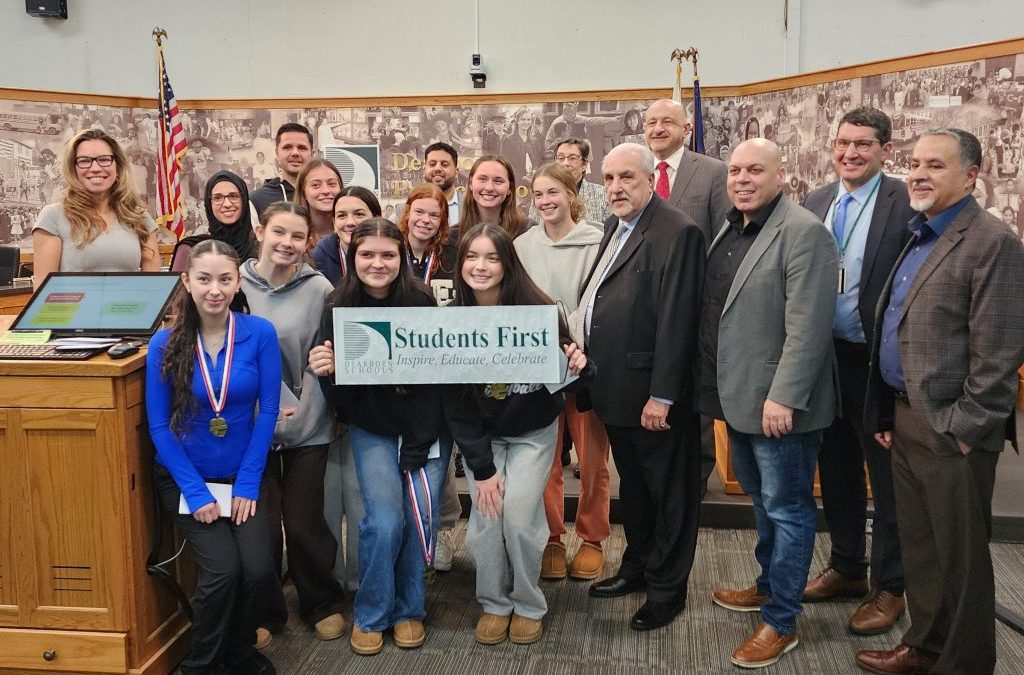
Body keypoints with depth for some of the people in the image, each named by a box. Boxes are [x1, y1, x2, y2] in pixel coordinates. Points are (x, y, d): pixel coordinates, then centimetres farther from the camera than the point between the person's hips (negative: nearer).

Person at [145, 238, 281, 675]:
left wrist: (247, 483, -11)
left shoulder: (260, 333, -9)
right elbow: (159, 426, -7)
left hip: (242, 476, 1)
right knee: (222, 570, -16)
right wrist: (196, 492, -13)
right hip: (186, 478, -1)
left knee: (258, 570, -13)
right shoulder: (165, 343, -9)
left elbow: (268, 410, -7)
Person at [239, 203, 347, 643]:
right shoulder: (235, 286, -2)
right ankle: (265, 611, 30)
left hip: (307, 425, -1)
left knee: (304, 523, 5)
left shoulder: (319, 289, -4)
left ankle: (322, 604, 31)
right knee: (261, 525, 6)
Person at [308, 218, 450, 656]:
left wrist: (419, 446, -15)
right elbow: (342, 403, -7)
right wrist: (327, 371, -30)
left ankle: (409, 609, 19)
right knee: (385, 521, -14)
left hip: (426, 428, 0)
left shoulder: (422, 302, -14)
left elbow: (439, 373, -7)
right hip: (373, 431, 0)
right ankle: (371, 615, 11)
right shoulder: (338, 308, -10)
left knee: (420, 518, -8)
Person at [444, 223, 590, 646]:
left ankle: (529, 605, 15)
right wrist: (481, 467, -13)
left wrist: (574, 365, -31)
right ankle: (494, 603, 20)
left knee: (519, 517, -9)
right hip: (479, 436, 2)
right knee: (485, 519, -5)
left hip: (533, 432, -1)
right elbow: (455, 405, -11)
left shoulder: (536, 311, -20)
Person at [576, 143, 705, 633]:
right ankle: (637, 567, 40)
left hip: (653, 392, -9)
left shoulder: (678, 232, -16)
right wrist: (584, 354, 10)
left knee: (667, 491, 8)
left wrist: (661, 395, -22)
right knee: (631, 484, 23)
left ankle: (667, 587, 24)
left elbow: (675, 319, -21)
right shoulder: (616, 227, 13)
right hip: (616, 389, 9)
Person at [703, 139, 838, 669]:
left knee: (786, 507, 5)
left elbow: (808, 326, -21)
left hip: (778, 403, -8)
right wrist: (716, 384, 14)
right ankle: (769, 584, 40)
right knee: (761, 498, 22)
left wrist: (783, 398, -24)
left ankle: (780, 621, 17)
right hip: (737, 396, 8)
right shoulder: (729, 232, 11)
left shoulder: (802, 232, -15)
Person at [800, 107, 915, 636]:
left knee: (887, 477, 8)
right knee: (836, 470, 17)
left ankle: (889, 587, 24)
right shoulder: (816, 202, 7)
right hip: (827, 356, 6)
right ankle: (847, 568, 35)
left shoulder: (907, 203, -11)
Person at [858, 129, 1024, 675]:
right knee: (918, 544, 19)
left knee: (960, 555, 7)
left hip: (950, 430, -8)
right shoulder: (917, 239, 13)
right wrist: (887, 415, 15)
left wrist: (966, 431, -18)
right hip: (906, 419, 8)